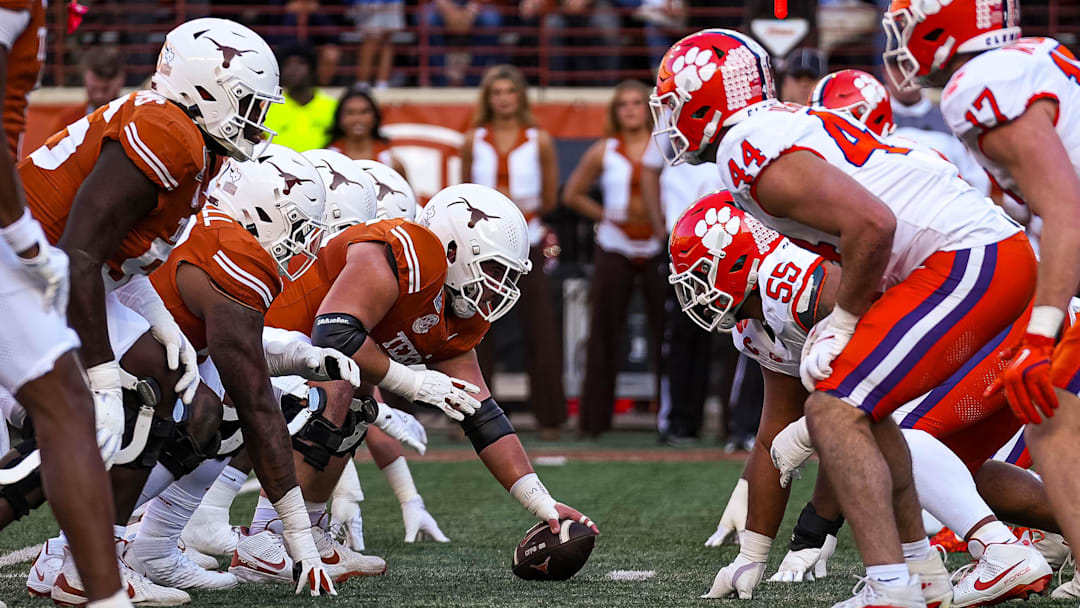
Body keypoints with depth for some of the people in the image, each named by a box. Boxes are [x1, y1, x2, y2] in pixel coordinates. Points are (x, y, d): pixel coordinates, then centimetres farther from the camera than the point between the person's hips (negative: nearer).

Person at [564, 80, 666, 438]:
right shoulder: (603, 151, 7)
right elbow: (572, 194, 14)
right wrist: (604, 215, 5)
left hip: (657, 247, -1)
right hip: (614, 248, 1)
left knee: (665, 330, -4)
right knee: (604, 333, 1)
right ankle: (594, 419, 5)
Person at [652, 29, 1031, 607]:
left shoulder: (749, 152, -12)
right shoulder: (790, 123, 19)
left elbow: (872, 224, -22)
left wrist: (843, 317, -8)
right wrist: (841, 324, 14)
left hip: (969, 261, -10)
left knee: (836, 410, -12)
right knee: (858, 406, 21)